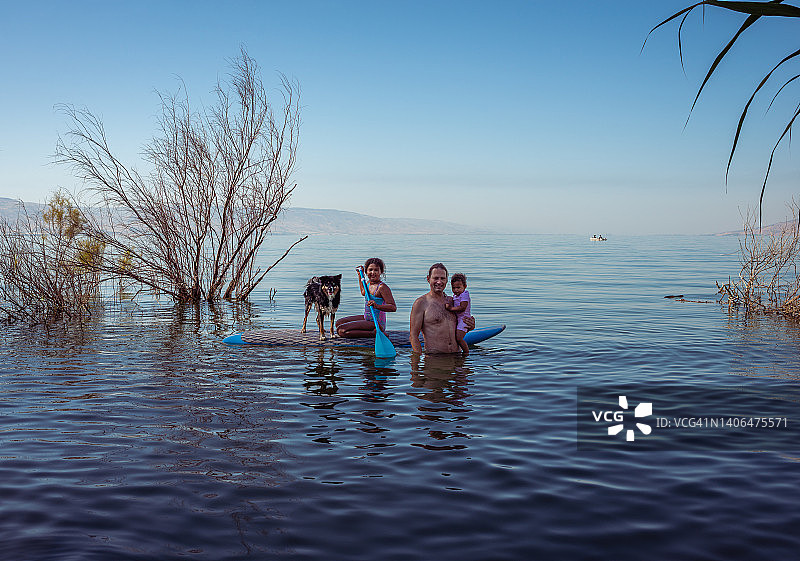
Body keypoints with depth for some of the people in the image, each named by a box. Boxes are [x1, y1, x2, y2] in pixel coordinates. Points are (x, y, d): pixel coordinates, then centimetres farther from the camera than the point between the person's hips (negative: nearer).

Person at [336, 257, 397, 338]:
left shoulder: (382, 287, -19)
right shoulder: (369, 282, 8)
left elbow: (393, 308, -24)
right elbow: (363, 292, 34)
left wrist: (377, 306, -38)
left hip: (376, 323, -10)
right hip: (367, 318, 10)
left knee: (341, 331, -20)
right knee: (339, 323, 23)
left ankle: (375, 333, -14)